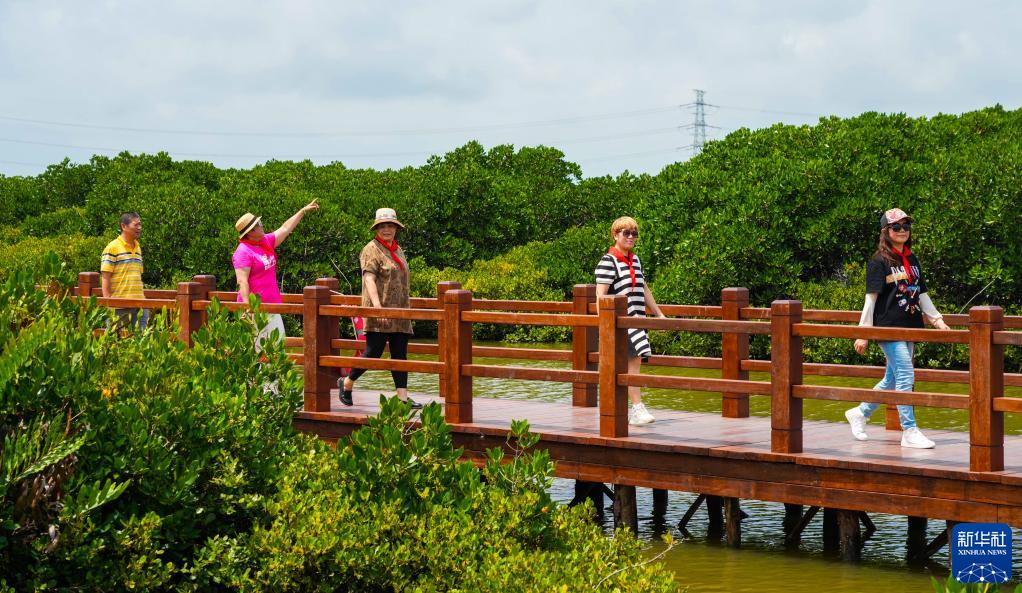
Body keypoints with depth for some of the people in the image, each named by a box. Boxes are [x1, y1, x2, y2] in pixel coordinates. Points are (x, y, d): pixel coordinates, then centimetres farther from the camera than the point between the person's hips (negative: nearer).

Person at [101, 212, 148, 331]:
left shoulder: (138, 248, 16)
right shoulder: (112, 248, -5)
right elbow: (105, 276, -9)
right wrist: (107, 299, -14)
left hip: (138, 303, 7)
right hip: (120, 304, -6)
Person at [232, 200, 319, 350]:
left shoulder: (266, 242, 12)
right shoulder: (243, 252, -14)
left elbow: (285, 228, 24)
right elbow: (242, 281, -21)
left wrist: (303, 211, 29)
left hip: (271, 305, 9)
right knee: (255, 347, -7)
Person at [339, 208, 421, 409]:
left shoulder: (397, 250, 18)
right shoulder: (371, 250, -6)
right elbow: (369, 279, -17)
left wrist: (407, 307, 24)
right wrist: (377, 306, -28)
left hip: (399, 312, 7)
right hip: (379, 314, -7)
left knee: (400, 354, 2)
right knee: (373, 352, -6)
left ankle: (403, 397, 0)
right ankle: (347, 383, 14)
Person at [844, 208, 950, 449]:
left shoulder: (912, 260, 15)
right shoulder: (879, 262, -5)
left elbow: (922, 294, 20)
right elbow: (871, 298, -8)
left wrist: (937, 320, 13)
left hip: (909, 327, 7)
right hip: (888, 327, -7)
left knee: (892, 379, 13)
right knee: (905, 376, -13)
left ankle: (859, 413, 31)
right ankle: (909, 431, -10)